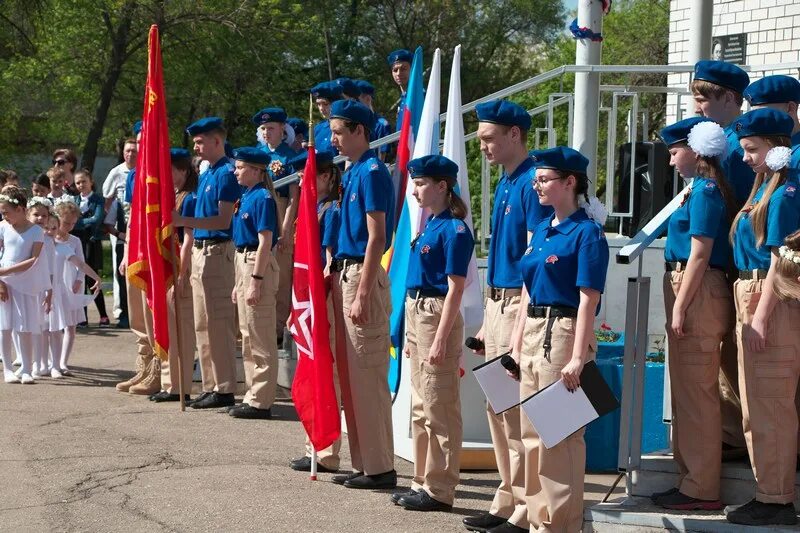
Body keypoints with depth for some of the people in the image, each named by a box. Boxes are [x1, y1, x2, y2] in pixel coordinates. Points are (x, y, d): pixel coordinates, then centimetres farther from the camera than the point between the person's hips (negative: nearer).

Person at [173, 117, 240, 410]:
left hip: (217, 251, -10)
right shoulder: (205, 175, 17)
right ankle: (211, 386, 18)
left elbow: (223, 221, -18)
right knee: (203, 324, 12)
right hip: (200, 250, 10)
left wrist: (185, 221, -21)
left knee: (218, 323, -7)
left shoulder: (226, 173, -12)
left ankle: (224, 389, -3)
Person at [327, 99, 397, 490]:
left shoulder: (371, 173, -13)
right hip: (347, 273, 10)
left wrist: (362, 295, -22)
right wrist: (338, 276, 18)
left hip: (364, 276, -10)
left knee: (368, 377, -5)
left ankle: (380, 467, 1)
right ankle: (364, 463, 18)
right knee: (352, 377, 12)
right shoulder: (352, 173, 15)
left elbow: (376, 238, -18)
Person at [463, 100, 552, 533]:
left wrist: (522, 322, -21)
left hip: (519, 305, -10)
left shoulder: (531, 184, -14)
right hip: (496, 303, 10)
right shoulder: (505, 185, 15)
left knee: (518, 411, -6)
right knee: (498, 408, 13)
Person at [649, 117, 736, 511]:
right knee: (688, 391, 14)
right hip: (691, 293, 10)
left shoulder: (704, 191, -13)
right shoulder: (705, 189, 15)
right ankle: (693, 480, 22)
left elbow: (699, 255, -18)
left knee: (695, 393, -6)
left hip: (697, 294, -10)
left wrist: (680, 307, -17)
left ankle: (701, 490, -1)